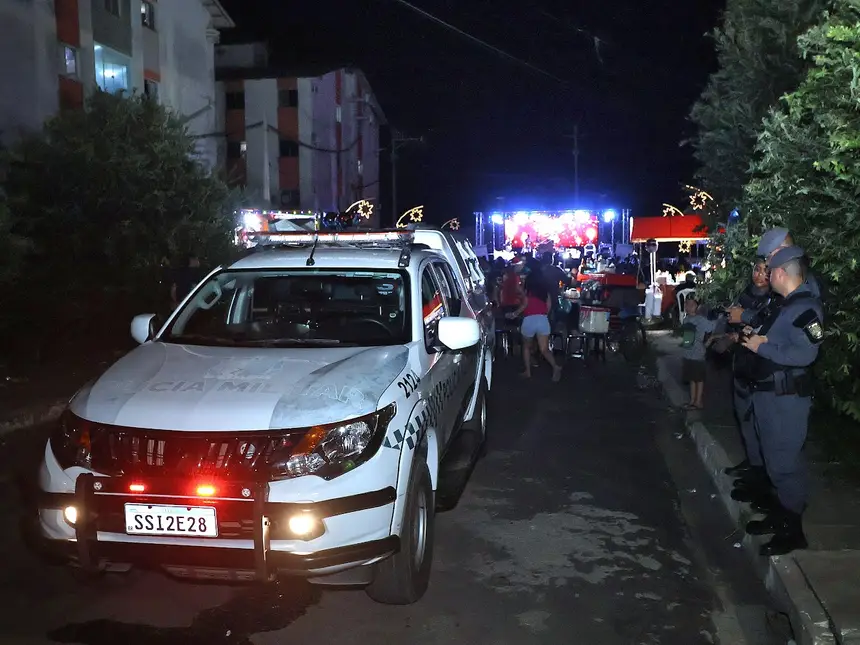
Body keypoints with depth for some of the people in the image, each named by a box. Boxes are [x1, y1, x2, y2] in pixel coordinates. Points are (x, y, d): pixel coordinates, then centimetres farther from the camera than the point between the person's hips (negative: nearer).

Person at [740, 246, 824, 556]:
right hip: (770, 393, 10)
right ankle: (779, 516, 32)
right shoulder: (790, 304, 14)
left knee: (785, 462, -4)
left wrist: (762, 347, -20)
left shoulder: (806, 307, -18)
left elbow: (804, 354, -28)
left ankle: (792, 530, 7)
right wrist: (757, 336, 7)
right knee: (775, 459, 19)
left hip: (787, 397, -10)